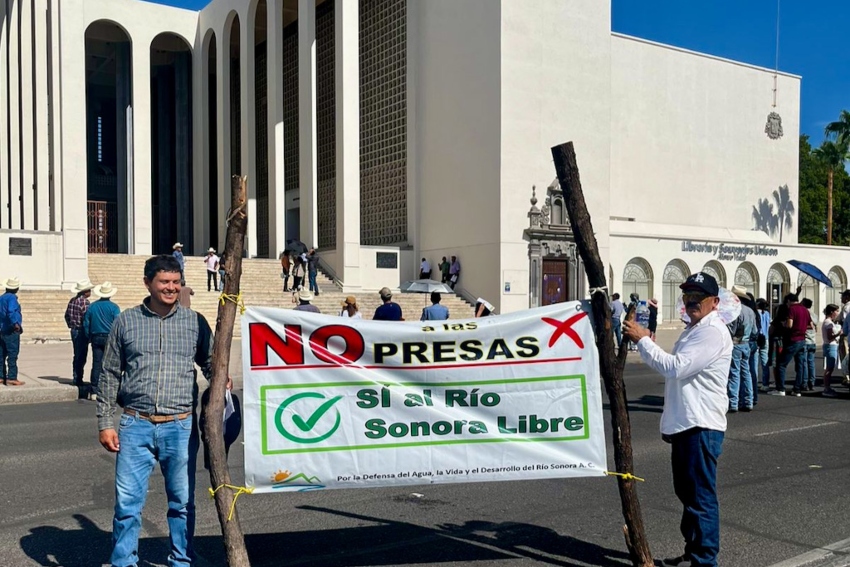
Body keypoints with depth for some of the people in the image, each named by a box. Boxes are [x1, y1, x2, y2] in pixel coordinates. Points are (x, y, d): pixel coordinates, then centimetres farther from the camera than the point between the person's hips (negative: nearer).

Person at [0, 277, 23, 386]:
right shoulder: (12, 298, -12)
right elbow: (11, 311, -28)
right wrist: (16, 323, -38)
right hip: (11, 332, -9)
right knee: (12, 355, -6)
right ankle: (11, 378, -7)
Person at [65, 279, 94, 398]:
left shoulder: (72, 300, 10)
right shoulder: (84, 301, -16)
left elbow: (67, 315, 16)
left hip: (74, 331, 9)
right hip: (81, 332, -9)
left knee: (77, 356, 17)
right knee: (81, 357, -3)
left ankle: (76, 379, 24)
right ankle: (78, 379, -1)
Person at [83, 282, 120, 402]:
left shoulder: (92, 306, 4)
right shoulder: (113, 307, -7)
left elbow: (86, 324, 8)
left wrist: (90, 338, 17)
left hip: (96, 338, 3)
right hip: (109, 338, -3)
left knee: (96, 365, 5)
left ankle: (94, 392, 6)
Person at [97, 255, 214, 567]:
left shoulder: (195, 322, 5)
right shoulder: (126, 321, 5)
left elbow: (210, 362, 13)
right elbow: (109, 376, 8)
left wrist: (222, 379, -10)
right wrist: (105, 422, 4)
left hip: (180, 426, 1)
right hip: (135, 424, 0)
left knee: (182, 501, 10)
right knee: (127, 502, 2)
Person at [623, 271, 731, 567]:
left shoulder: (713, 332, -15)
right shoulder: (692, 329, 18)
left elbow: (675, 367, -24)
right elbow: (673, 369, 25)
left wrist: (643, 340, -19)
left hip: (701, 426, -11)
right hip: (684, 424, 11)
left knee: (701, 495, -4)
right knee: (686, 492, 19)